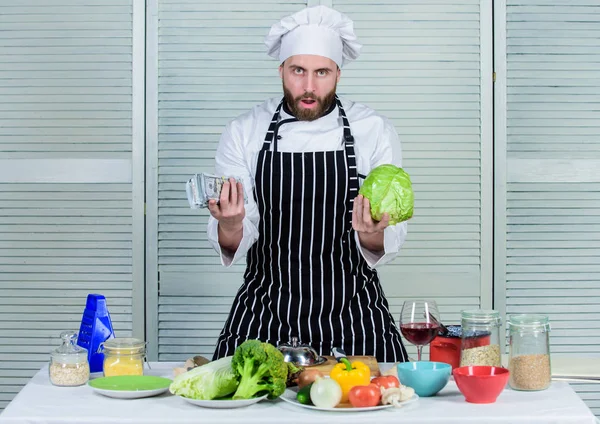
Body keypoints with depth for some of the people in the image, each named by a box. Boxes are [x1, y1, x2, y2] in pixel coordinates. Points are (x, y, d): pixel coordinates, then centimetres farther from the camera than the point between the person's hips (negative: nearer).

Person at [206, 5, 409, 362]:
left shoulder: (376, 132, -3)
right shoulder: (243, 133, -2)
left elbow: (389, 246, -5)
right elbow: (235, 246, -5)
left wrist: (371, 234, -28)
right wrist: (230, 225, -28)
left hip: (354, 317, 0)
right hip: (263, 316, 0)